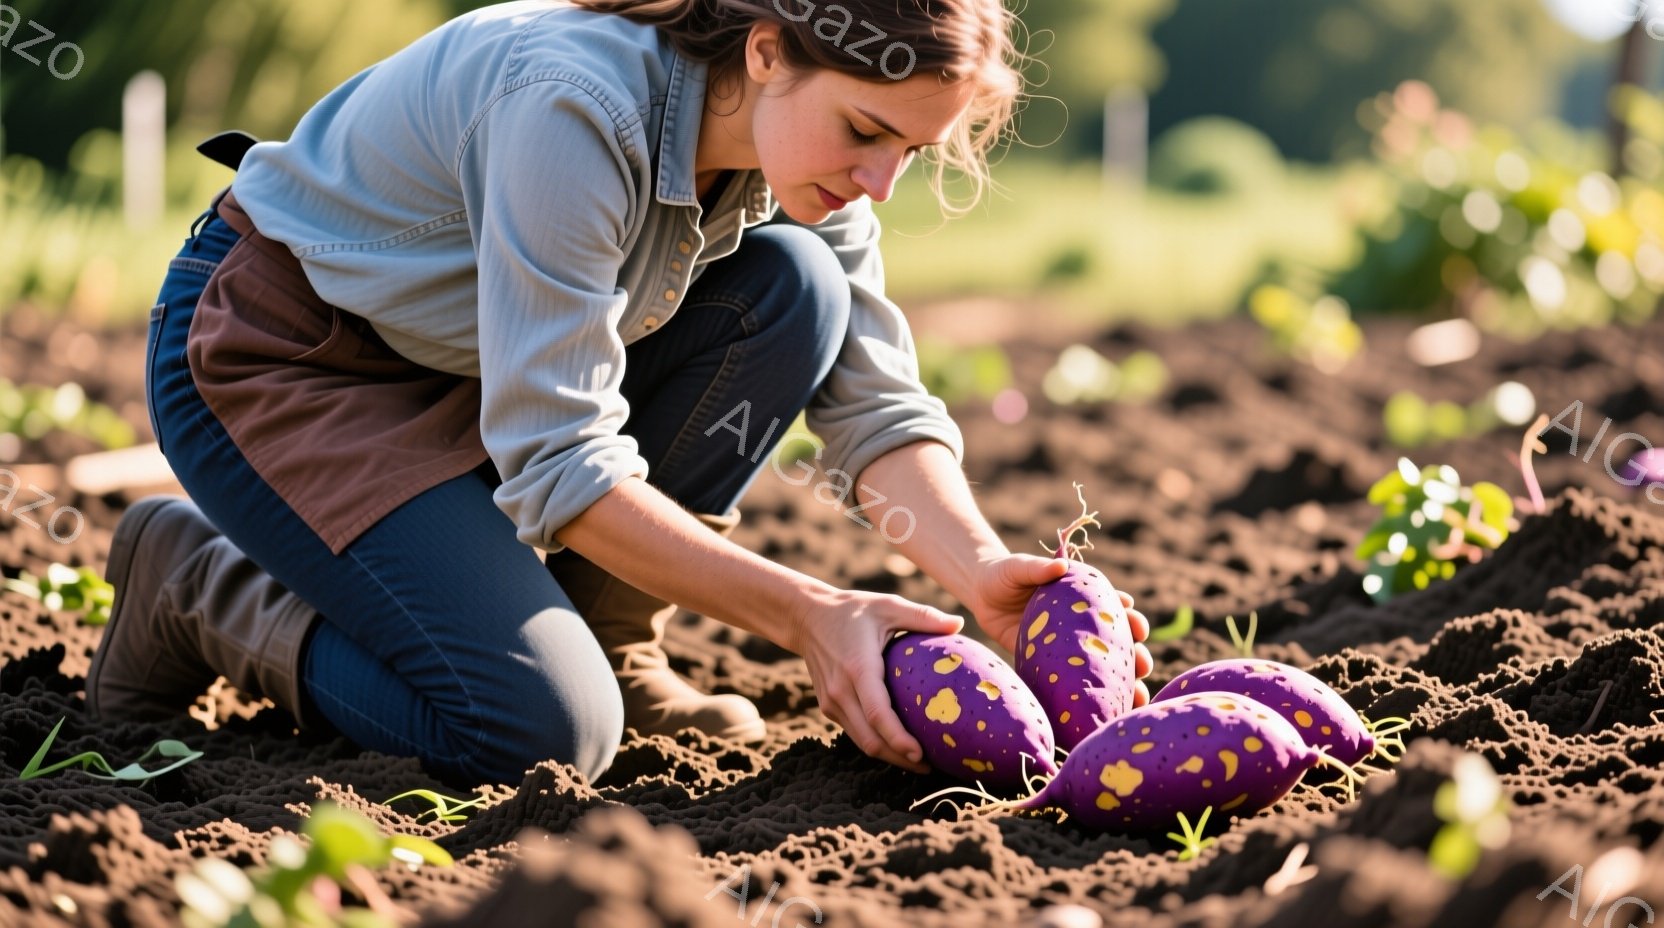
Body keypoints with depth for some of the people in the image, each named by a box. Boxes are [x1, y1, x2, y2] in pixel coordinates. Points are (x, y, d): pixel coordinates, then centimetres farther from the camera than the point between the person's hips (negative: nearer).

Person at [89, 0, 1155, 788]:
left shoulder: (797, 131, -10)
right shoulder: (576, 106, -33)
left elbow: (877, 405, -7)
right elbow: (557, 461, -33)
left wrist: (986, 575, -26)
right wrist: (806, 612, -34)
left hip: (483, 365, 8)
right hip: (275, 355, -8)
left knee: (793, 288, -13)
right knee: (545, 731, -22)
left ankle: (608, 642, 0)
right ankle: (196, 579, 1)